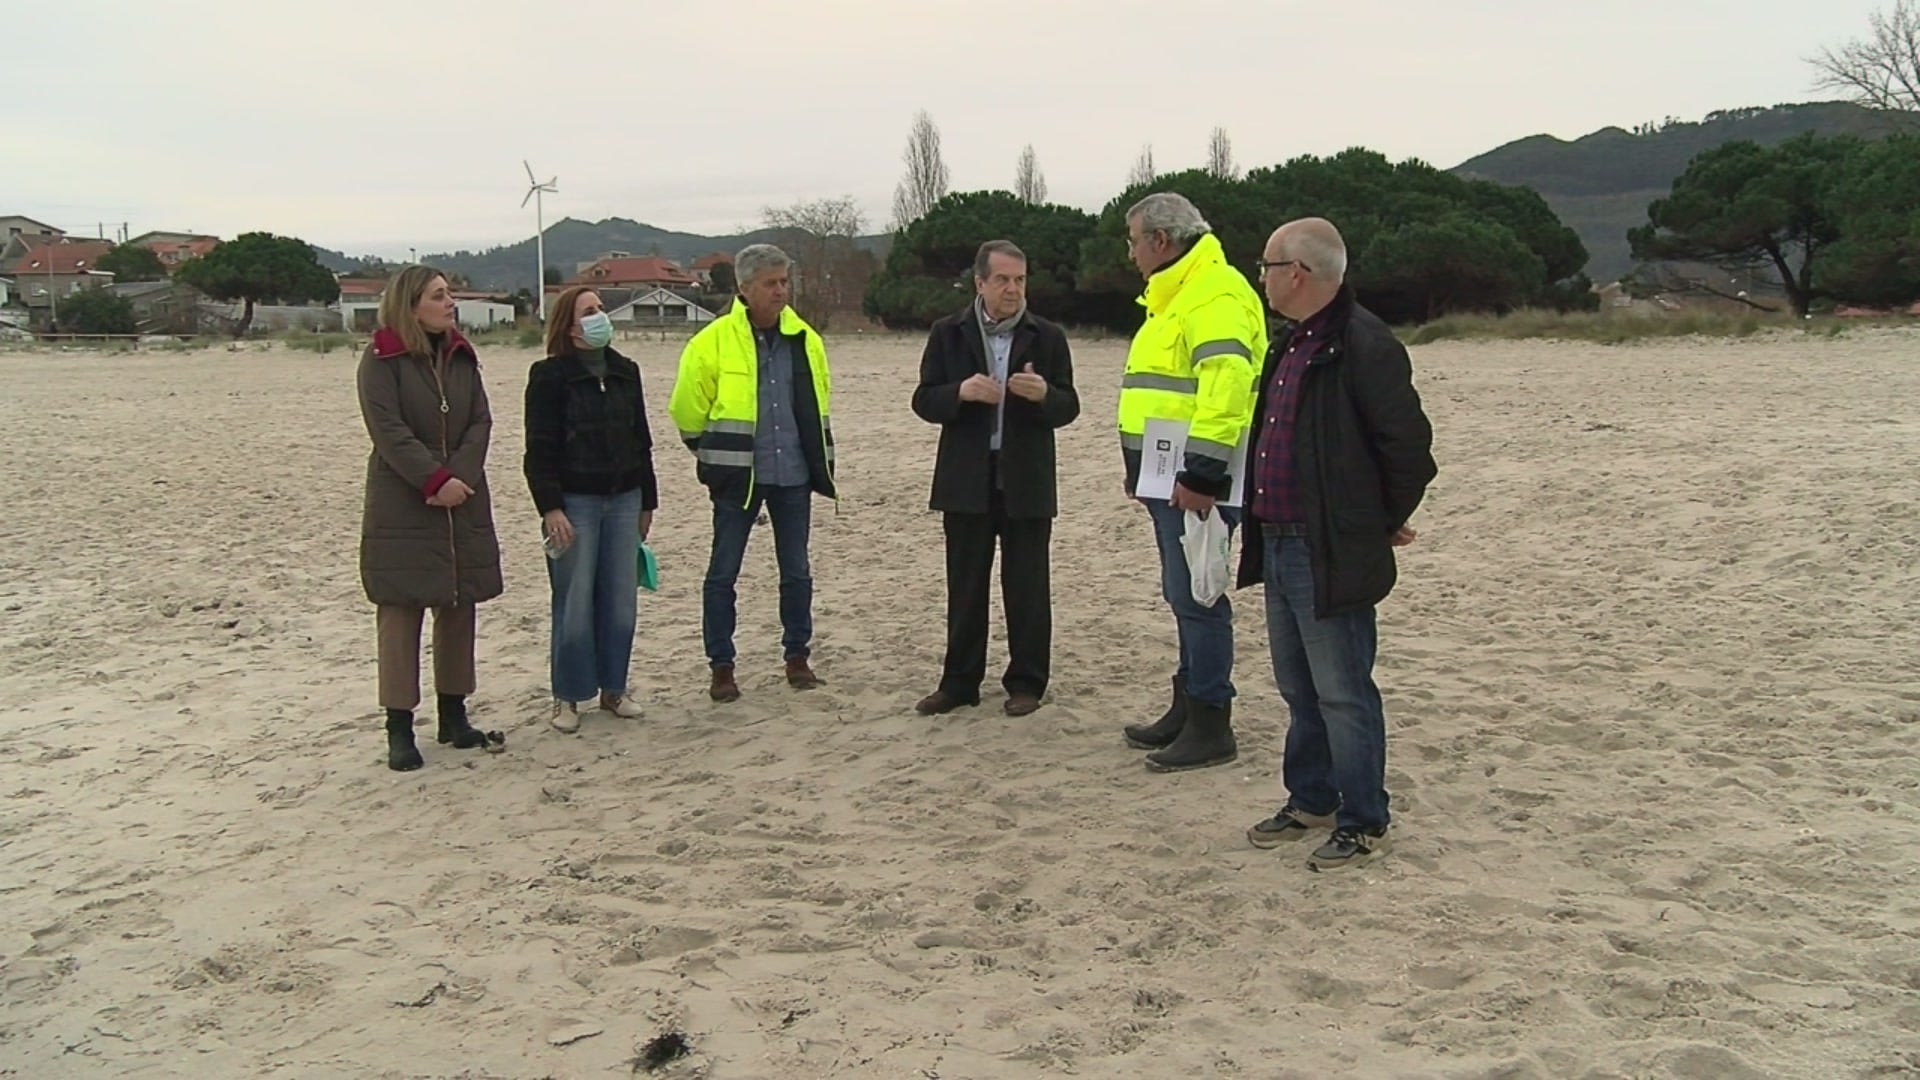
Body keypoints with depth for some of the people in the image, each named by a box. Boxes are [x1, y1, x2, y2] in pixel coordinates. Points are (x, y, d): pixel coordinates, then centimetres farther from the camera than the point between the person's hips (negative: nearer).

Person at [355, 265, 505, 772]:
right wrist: (435, 481, -21)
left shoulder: (461, 355, 10)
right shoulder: (382, 359, -6)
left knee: (459, 607, 9)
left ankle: (454, 716, 21)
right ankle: (400, 728, 3)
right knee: (401, 612, -2)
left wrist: (460, 476, -11)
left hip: (463, 502, 6)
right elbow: (388, 430, -15)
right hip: (402, 508, -5)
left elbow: (480, 422, 4)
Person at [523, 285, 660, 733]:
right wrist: (550, 508, -16)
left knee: (621, 602, 5)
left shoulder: (625, 372, 10)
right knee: (575, 605, -2)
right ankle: (567, 697, 10)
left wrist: (647, 501, 16)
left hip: (623, 500, 5)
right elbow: (540, 449, -9)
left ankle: (613, 688, 18)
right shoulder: (549, 376, -5)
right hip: (574, 503, -5)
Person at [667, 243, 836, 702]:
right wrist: (714, 454, 7)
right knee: (723, 573, 3)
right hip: (737, 476, -3)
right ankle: (721, 666, 13)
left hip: (793, 476, 3)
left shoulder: (804, 339, 3)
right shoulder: (712, 342, -9)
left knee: (796, 571, 11)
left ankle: (798, 656, 25)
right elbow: (687, 410, -1)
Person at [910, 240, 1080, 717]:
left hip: (1027, 481, 0)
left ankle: (1026, 682, 15)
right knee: (965, 586, 7)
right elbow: (924, 400, 2)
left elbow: (1068, 409, 4)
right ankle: (959, 682, 17)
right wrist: (960, 392, -18)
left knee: (1027, 587, 4)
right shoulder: (948, 333, 4)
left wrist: (1044, 394, -19)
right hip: (967, 479, 1)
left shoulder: (1047, 337, 4)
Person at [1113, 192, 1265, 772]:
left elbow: (1226, 384, -26)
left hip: (1196, 481, -11)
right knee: (1183, 596, 16)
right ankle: (1187, 708, 26)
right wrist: (1142, 467, 26)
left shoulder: (1215, 295, -15)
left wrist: (1202, 474, -29)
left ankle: (1211, 725, 2)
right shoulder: (1175, 296, 20)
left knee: (1196, 598, -6)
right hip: (1169, 476, 11)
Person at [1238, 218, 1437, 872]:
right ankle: (1311, 801, 33)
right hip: (1279, 547, 10)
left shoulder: (1363, 346, -16)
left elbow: (1409, 447, -17)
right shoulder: (1291, 346, 14)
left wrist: (1384, 522, -6)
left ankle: (1365, 825, 12)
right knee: (1298, 688, 19)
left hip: (1332, 554, -10)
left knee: (1342, 693, -1)